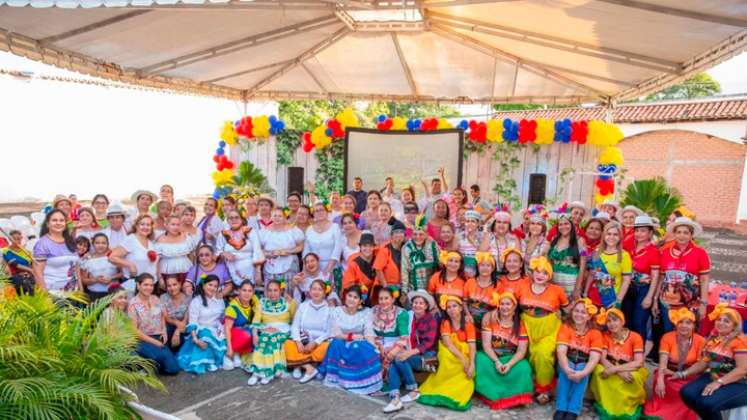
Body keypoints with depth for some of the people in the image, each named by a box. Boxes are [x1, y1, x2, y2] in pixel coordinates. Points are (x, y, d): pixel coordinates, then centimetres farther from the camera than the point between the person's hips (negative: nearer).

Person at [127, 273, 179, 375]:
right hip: (142, 341, -5)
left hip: (159, 338, 5)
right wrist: (154, 342, -15)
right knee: (163, 355, -33)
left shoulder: (155, 299, 8)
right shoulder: (133, 304, -9)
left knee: (173, 368, -10)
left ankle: (152, 363, 16)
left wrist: (164, 331, -1)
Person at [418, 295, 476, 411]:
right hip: (449, 355, -1)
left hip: (465, 355, 1)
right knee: (447, 355, -36)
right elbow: (448, 344, -18)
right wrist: (463, 359, -30)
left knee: (466, 374, -31)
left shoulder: (468, 325, -3)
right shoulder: (445, 323, -4)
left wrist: (471, 365, -30)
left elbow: (472, 347, -13)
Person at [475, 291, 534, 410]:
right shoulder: (490, 319, -5)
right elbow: (486, 344, -11)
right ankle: (493, 395, -15)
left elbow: (522, 350, -9)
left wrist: (509, 364, -26)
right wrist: (497, 361, -25)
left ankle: (514, 397, -10)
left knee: (523, 368, -30)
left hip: (511, 358, 0)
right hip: (491, 356, 0)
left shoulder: (520, 325, -3)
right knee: (482, 362, -32)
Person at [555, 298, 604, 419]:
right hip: (567, 363, 0)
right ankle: (560, 409, -36)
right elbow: (561, 351, -17)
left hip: (583, 365, 0)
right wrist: (567, 369, -37)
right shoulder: (566, 327, -5)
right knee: (566, 371, -32)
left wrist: (582, 373, -36)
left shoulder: (595, 333, -5)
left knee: (581, 369, -32)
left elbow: (594, 358, -17)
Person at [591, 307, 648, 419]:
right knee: (598, 370, -30)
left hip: (629, 372, -2)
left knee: (635, 376, -37)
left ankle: (628, 408, -9)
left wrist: (614, 369, -32)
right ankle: (607, 407, -11)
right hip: (613, 372, 2)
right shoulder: (605, 336, -4)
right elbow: (602, 359, -14)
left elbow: (638, 363, -23)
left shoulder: (635, 337, -13)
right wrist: (619, 372, -32)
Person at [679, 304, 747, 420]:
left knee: (707, 402, -30)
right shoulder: (714, 339, 10)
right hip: (712, 377, 7)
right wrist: (683, 374, 3)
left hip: (737, 384, -7)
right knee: (686, 393, -17)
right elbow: (703, 363, 14)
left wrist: (718, 382, -27)